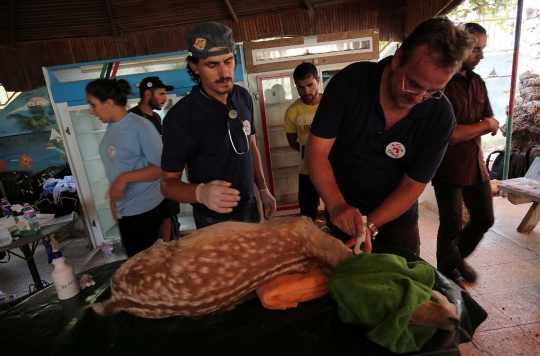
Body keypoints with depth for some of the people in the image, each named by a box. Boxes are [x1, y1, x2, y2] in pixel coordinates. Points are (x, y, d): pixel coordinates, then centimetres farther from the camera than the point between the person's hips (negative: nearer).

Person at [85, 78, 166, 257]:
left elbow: (161, 168, -20)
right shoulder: (111, 127, 5)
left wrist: (125, 178, -25)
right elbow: (115, 167, 14)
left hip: (146, 208, -7)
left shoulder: (140, 126, -17)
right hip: (125, 210, 7)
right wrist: (112, 199, 16)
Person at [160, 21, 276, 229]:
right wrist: (200, 193, -37)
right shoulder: (180, 117, -22)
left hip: (250, 210, 6)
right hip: (214, 223, -5)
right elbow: (168, 182, -17)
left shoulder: (244, 98, -5)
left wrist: (263, 189, 6)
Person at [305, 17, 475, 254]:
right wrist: (336, 206, -33)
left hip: (398, 220, 1)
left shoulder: (440, 116, -17)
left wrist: (370, 225, -26)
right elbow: (317, 150, -20)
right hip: (344, 216, 0)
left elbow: (413, 185, -13)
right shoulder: (350, 82, -21)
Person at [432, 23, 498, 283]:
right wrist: (483, 125, -4)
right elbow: (451, 134, -21)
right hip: (449, 168, -7)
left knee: (484, 218, 16)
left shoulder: (477, 82, 10)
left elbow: (492, 125, 11)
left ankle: (459, 257, 40)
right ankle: (447, 272, 26)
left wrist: (465, 130, -10)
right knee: (452, 226, 3)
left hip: (475, 164, 8)